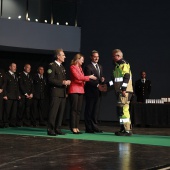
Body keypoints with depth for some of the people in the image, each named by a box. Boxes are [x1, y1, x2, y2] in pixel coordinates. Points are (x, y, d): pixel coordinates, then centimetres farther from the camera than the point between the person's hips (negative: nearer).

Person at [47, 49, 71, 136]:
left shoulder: (62, 67, 21)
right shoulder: (52, 66, -6)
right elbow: (50, 80, -14)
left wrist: (66, 82, 6)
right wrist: (62, 82, -17)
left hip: (63, 93, 8)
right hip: (56, 93, -8)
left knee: (61, 112, 8)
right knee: (53, 112, -8)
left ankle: (57, 129, 13)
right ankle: (50, 130, -5)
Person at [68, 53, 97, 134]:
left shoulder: (80, 68, 20)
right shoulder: (72, 67, -5)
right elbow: (77, 77, -15)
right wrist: (89, 77, -13)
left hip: (80, 90, 8)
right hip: (74, 90, -8)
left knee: (78, 110, 5)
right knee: (74, 109, -7)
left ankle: (76, 127, 8)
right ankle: (73, 128, -5)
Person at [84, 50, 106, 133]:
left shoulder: (100, 67, 19)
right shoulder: (88, 67, -7)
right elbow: (88, 80, -13)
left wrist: (102, 79, 0)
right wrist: (97, 85, -19)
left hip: (98, 92, 7)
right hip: (91, 92, -7)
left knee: (96, 110, 7)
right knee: (89, 110, -1)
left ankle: (94, 126, 13)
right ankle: (89, 128, 3)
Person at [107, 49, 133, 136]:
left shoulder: (124, 64, -8)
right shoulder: (117, 65, 22)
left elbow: (127, 77, -18)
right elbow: (115, 79, 26)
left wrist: (123, 89, -23)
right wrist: (107, 84, 17)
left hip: (124, 91, -10)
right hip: (119, 91, 10)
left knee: (123, 109, -13)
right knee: (121, 110, 12)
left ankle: (127, 130, -13)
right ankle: (123, 128, 19)